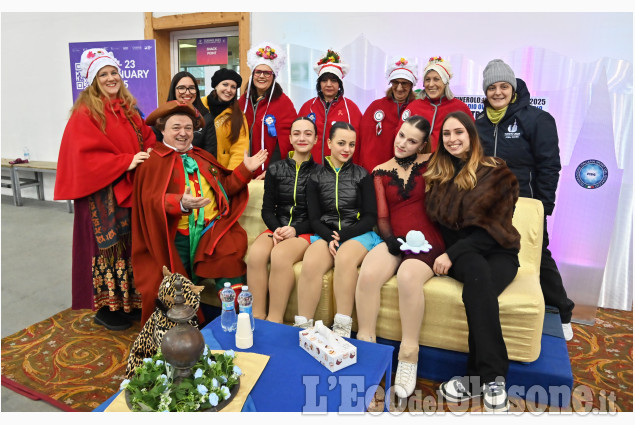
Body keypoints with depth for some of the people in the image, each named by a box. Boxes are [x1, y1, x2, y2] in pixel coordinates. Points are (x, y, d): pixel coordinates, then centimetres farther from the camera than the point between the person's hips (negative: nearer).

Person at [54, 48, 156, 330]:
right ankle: (106, 307, 16)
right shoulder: (85, 113, -7)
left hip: (130, 190, 6)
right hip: (102, 194, -6)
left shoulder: (128, 109, 13)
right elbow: (85, 156, -15)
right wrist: (125, 162, -19)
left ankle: (130, 301, 26)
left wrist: (150, 154, -6)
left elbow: (146, 137, 16)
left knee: (131, 246, 11)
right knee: (108, 247, 0)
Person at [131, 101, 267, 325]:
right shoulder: (154, 161, 2)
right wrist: (181, 203, -30)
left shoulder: (203, 157, 21)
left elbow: (223, 187, 16)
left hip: (212, 229, 3)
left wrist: (245, 169, 3)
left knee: (230, 263, -21)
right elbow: (151, 200, -11)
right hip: (177, 237, -3)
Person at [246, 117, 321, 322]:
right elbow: (267, 209, 10)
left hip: (304, 231, -3)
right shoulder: (275, 170, 12)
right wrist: (276, 229, -10)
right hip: (277, 228, 3)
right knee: (256, 253, -31)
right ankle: (256, 317, -22)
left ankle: (274, 321, -26)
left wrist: (296, 229, -15)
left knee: (280, 254, -35)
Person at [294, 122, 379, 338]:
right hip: (325, 233, 1)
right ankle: (303, 326, -23)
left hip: (357, 233, -1)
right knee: (310, 263, -32)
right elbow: (314, 218, 7)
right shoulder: (316, 177, 11)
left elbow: (370, 216, 4)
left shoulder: (362, 175, 9)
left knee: (345, 258, -36)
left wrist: (343, 235, -10)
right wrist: (329, 237, -13)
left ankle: (342, 328, -30)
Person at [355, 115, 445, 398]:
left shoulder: (430, 164, 7)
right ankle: (365, 344, -15)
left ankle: (409, 356, -20)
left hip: (427, 242, -2)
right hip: (395, 240, 2)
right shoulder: (380, 172, 13)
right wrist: (390, 239, -7)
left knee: (408, 276, -35)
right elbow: (382, 217, 10)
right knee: (368, 273, -30)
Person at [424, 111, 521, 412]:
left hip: (497, 251, -1)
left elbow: (492, 226, -8)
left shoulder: (495, 172, 0)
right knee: (477, 271, -35)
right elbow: (434, 218, 13)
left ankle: (480, 376, -29)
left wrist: (452, 254, -16)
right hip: (458, 252, 1)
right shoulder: (436, 174, 12)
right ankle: (493, 376, -35)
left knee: (477, 287, -36)